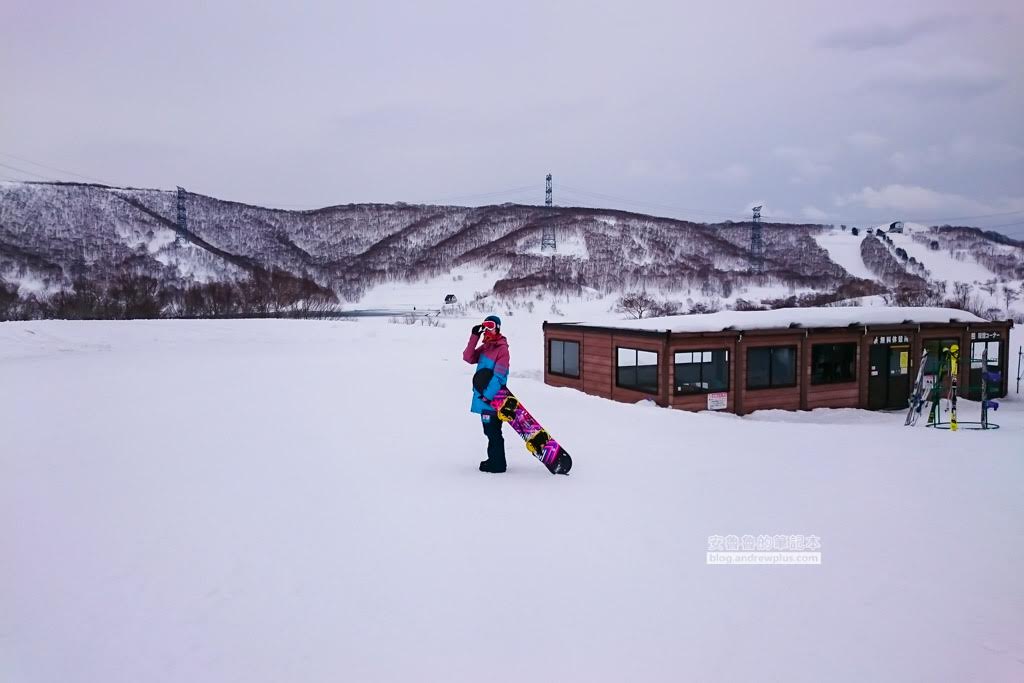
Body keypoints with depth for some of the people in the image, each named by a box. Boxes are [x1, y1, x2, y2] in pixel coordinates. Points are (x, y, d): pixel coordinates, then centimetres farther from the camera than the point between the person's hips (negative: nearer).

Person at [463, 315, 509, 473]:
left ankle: (498, 464, 5)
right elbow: (468, 358, 2)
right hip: (482, 396, 8)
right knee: (489, 430, 17)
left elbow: (499, 376, -18)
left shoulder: (502, 348, -12)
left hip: (492, 397, -8)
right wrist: (474, 337, -5)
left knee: (493, 431, -3)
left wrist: (487, 395, -21)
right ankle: (494, 460, 28)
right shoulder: (485, 347, 14)